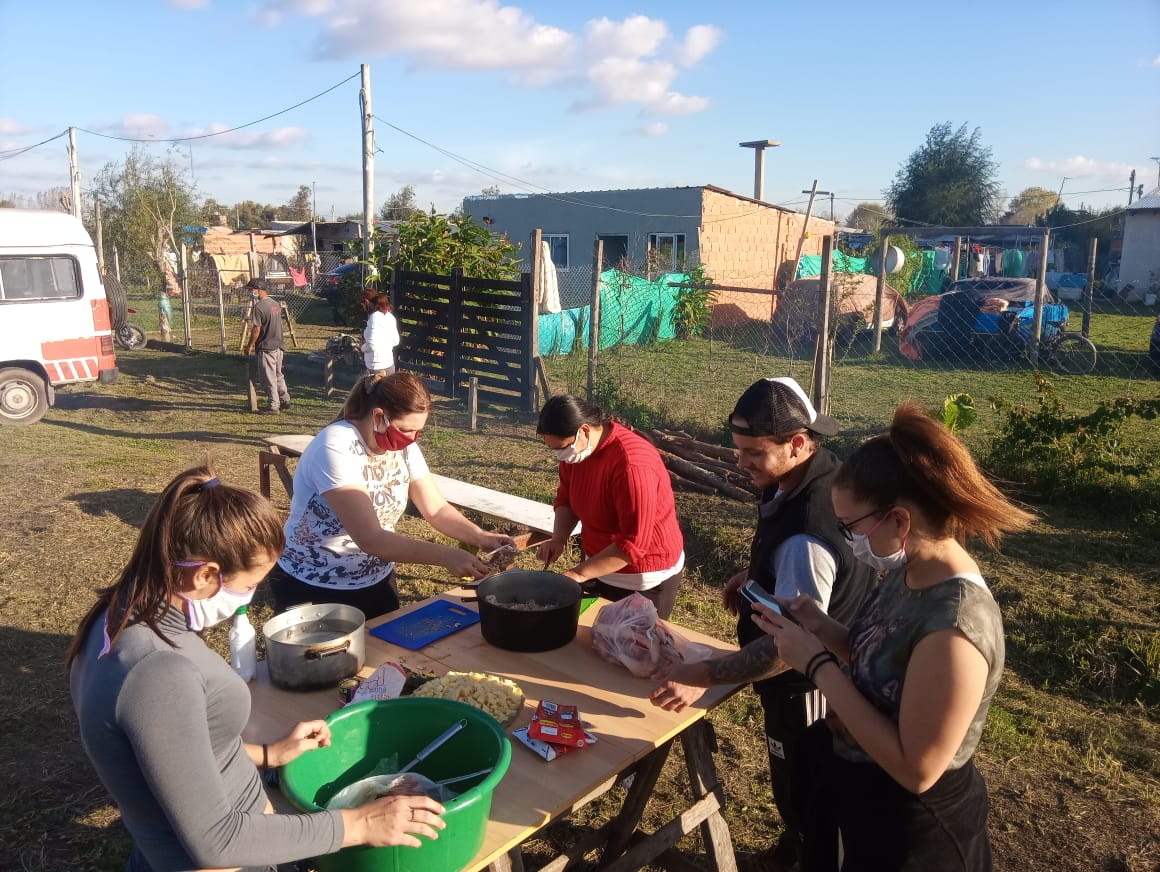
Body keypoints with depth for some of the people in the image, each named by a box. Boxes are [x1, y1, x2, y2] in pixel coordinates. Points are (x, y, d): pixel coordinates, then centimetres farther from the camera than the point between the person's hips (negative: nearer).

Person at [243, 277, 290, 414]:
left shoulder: (258, 307, -17)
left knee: (268, 379, 0)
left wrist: (248, 346, -8)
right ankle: (285, 399, 27)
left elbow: (256, 330, -17)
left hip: (265, 348, -8)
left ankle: (273, 406, 5)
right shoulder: (276, 304, 9)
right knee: (278, 375, 20)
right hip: (279, 346, 8)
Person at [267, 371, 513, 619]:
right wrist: (447, 556, -39)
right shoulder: (336, 449, -27)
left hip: (376, 582, 6)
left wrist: (480, 537, -22)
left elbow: (437, 509, -4)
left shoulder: (403, 447, -6)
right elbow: (369, 538, -33)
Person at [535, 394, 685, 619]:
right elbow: (566, 498, 7)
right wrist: (558, 538, -11)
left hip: (645, 579, -8)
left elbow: (634, 543, -30)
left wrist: (579, 573, -28)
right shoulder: (574, 448, -8)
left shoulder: (632, 465, -32)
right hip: (601, 566, 8)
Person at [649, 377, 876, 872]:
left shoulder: (807, 534, -38)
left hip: (804, 687, -10)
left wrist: (704, 675, -35)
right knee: (798, 780, 31)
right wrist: (755, 575, 2)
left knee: (800, 792, 15)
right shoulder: (820, 473, -8)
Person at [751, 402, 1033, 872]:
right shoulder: (912, 571, -8)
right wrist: (822, 628, -12)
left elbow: (915, 769, -29)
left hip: (909, 829, -7)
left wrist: (817, 664, -27)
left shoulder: (952, 627, -34)